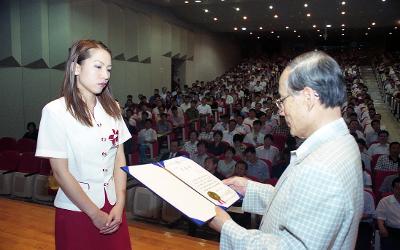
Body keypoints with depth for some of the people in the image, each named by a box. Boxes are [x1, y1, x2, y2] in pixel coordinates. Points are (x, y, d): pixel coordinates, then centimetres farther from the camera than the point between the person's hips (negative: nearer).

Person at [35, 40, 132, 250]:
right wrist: (95, 214, -10)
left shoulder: (112, 108, 1)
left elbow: (120, 159, 1)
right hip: (76, 210, -4)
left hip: (112, 206, 4)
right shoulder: (55, 111, -13)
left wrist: (120, 205, -6)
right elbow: (60, 172, -13)